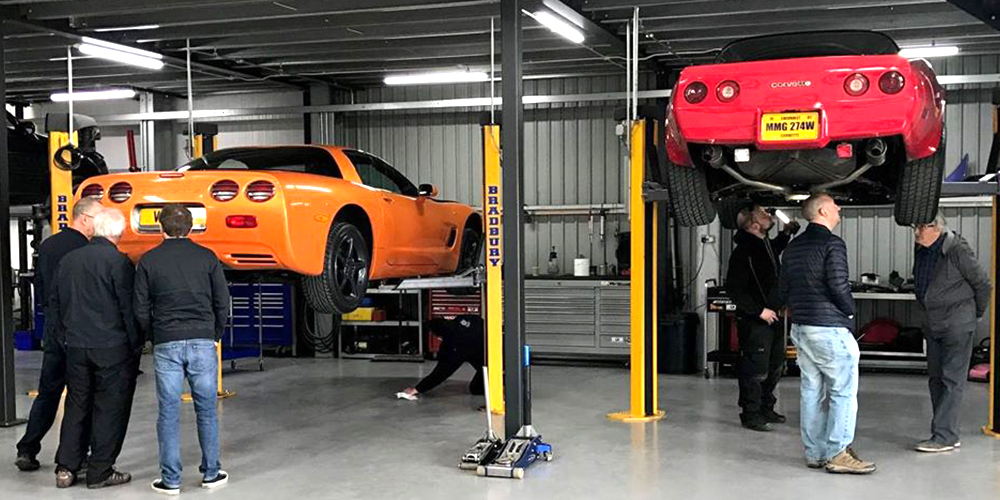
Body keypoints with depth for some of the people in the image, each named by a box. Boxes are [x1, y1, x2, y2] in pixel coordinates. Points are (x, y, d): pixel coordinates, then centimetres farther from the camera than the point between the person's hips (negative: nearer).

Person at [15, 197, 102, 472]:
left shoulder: (47, 245, 10)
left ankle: (27, 451, 15)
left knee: (47, 392, 15)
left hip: (52, 327, 7)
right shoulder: (86, 249, -16)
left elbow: (39, 284, 18)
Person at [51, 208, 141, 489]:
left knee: (76, 406, 14)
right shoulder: (118, 262, -12)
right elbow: (129, 308, -12)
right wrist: (136, 344, -3)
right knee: (110, 408, 3)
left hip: (76, 347, 6)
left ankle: (65, 469, 15)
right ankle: (100, 471, 7)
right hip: (112, 349, -6)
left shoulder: (68, 260, 8)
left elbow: (55, 304, 16)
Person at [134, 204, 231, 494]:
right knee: (206, 410, 8)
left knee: (169, 413, 3)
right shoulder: (207, 257, 4)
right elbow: (222, 303, 4)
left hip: (166, 344, 0)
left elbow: (141, 310, 2)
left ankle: (171, 480, 7)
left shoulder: (149, 261, 2)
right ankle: (211, 473, 14)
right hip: (202, 342, 1)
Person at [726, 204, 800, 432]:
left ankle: (766, 409, 32)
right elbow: (734, 288, -22)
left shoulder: (765, 244, 9)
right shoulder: (744, 251, -20)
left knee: (774, 366, 18)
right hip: (754, 320, -10)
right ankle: (750, 414, 7)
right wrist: (759, 310, -21)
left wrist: (786, 234, 22)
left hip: (772, 317, 10)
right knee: (756, 369, -4)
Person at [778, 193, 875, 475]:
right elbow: (839, 286, -18)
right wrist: (850, 312, -2)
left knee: (811, 392, 11)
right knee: (843, 391, -2)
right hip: (829, 329, -8)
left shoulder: (793, 247, 13)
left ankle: (814, 453, 15)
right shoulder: (832, 244, -12)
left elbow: (783, 290, 16)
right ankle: (837, 454, -3)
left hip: (800, 329, 8)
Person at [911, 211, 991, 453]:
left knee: (952, 380, -7)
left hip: (958, 326, -8)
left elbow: (983, 284, -7)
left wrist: (976, 313, 4)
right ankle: (947, 435, 18)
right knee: (936, 379, 10)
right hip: (932, 325, 9)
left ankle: (944, 436, -7)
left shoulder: (957, 251, -16)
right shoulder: (921, 251, 6)